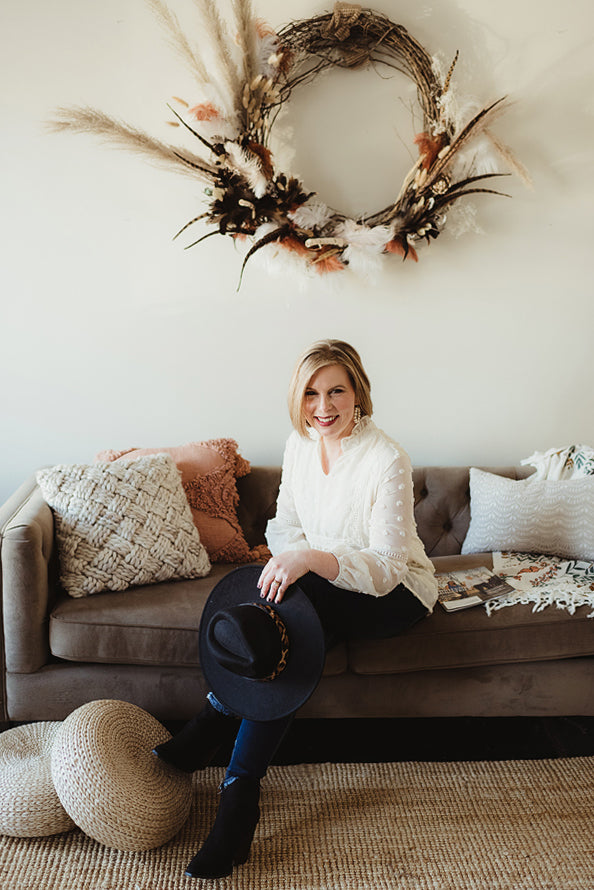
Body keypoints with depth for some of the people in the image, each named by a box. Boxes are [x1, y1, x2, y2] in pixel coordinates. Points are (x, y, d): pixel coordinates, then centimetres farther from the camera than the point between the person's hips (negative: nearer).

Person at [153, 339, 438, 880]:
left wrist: (312, 559, -40)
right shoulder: (300, 444, -3)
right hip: (322, 588, 5)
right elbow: (284, 524, 5)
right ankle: (240, 795, -24)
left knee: (293, 607, -32)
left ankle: (208, 731, -21)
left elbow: (386, 567, -25)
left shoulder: (386, 459, -23)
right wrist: (288, 560, -18)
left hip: (394, 593, -5)